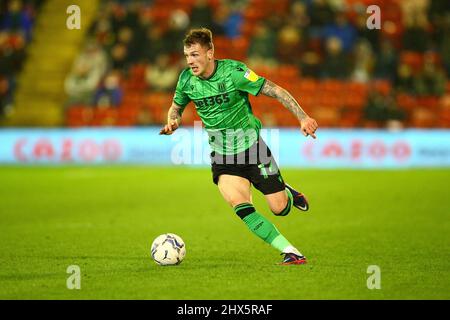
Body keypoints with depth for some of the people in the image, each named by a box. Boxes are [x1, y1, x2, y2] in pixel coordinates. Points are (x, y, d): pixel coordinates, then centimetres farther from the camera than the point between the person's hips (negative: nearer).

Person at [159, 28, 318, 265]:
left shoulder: (233, 71, -18)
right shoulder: (186, 79, -5)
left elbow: (275, 91, -13)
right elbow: (176, 107, 15)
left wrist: (303, 118, -21)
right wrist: (173, 121, -8)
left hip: (251, 147, -2)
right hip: (222, 156, 2)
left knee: (280, 209, -3)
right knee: (239, 204, -23)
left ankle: (288, 193, 36)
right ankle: (290, 252, -16)